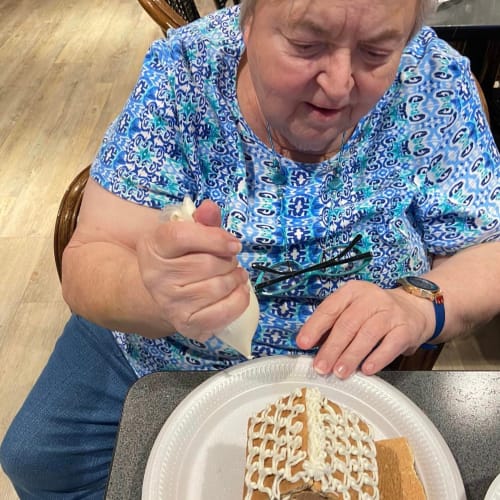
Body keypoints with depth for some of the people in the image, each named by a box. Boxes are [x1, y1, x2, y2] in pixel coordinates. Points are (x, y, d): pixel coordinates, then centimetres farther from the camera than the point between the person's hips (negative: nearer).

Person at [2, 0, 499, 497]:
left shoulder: (433, 82, -17)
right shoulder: (187, 69, -20)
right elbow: (86, 267, -22)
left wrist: (417, 303, -34)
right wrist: (152, 291, -45)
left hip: (325, 379, 0)